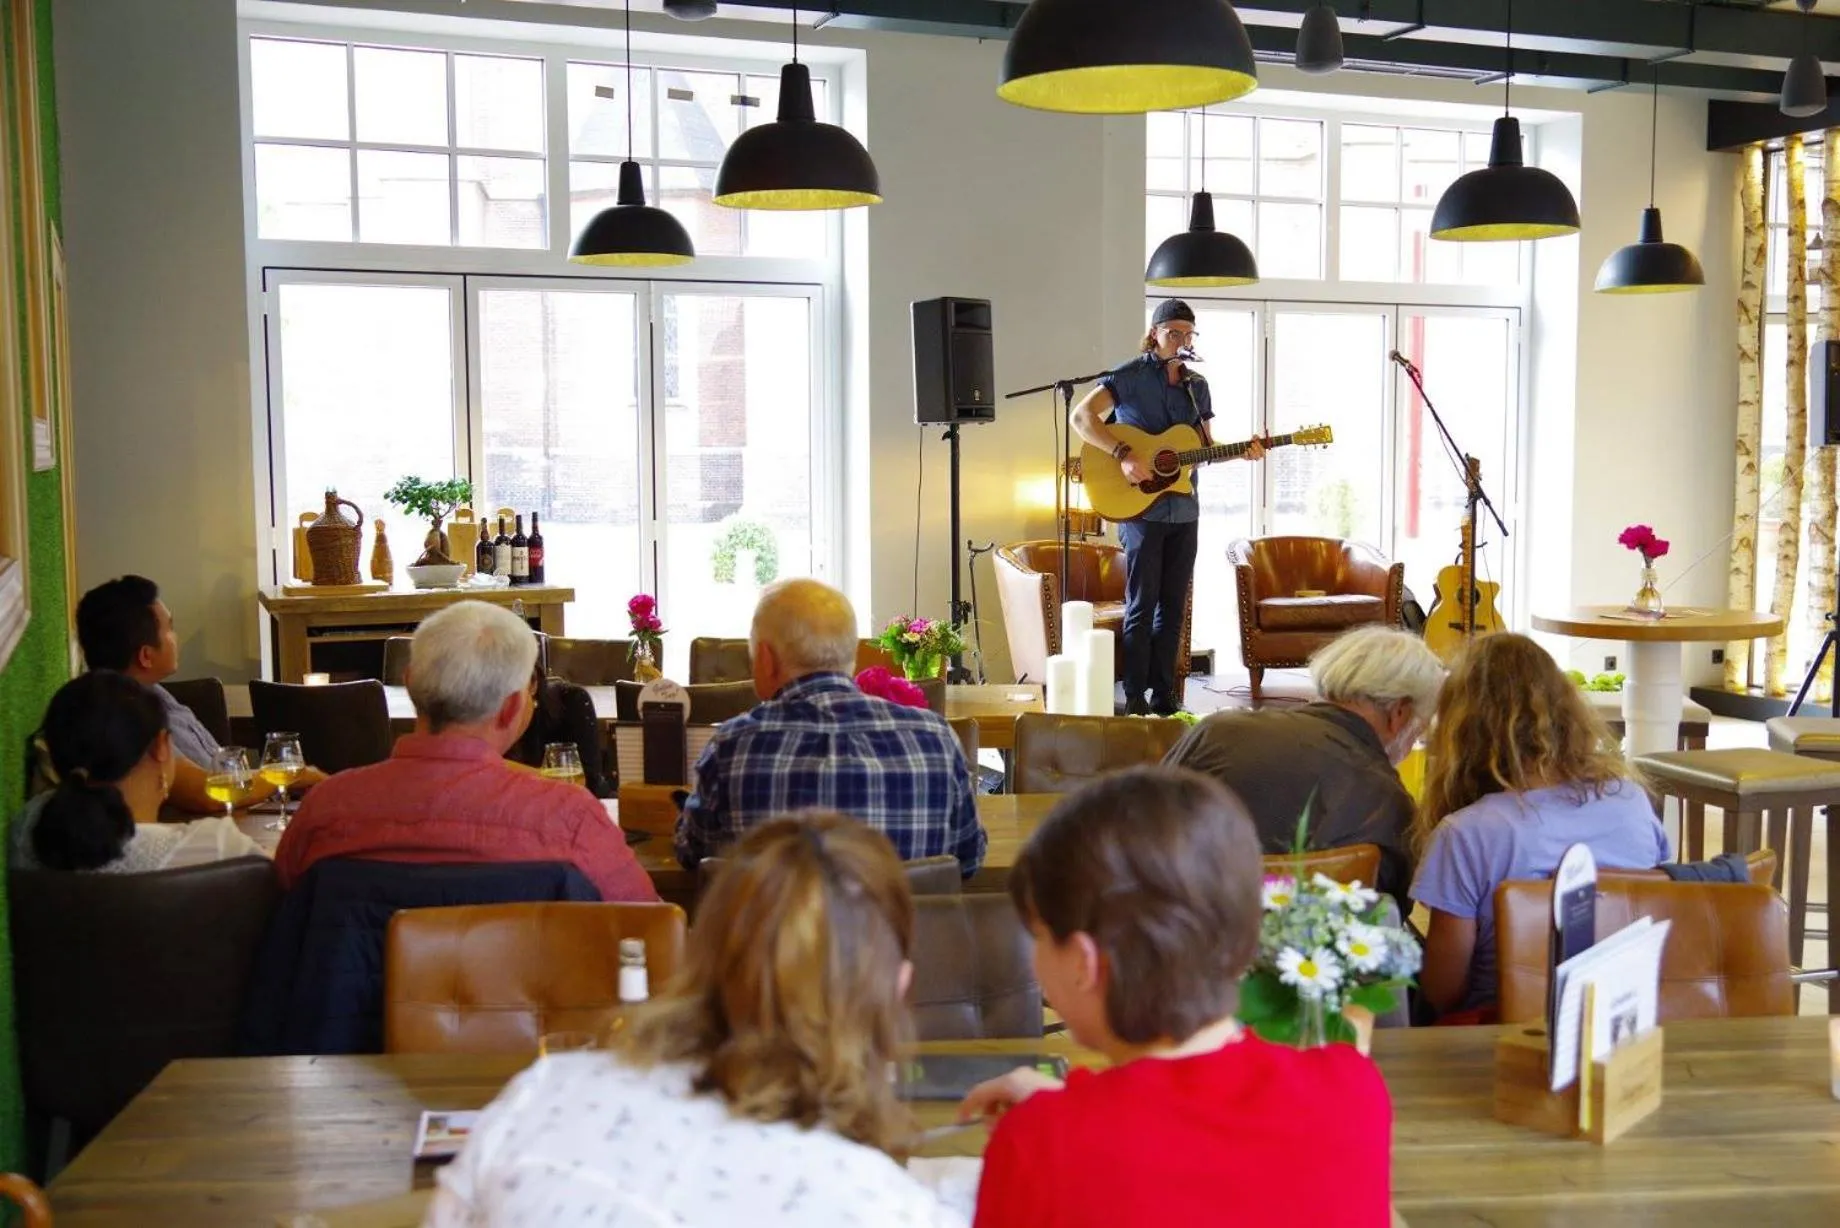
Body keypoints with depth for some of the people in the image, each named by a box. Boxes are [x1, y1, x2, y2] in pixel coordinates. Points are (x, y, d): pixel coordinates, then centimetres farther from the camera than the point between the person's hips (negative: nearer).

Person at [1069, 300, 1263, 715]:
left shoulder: (1197, 385, 14)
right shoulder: (1131, 376, -6)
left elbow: (1205, 448, 18)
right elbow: (1081, 417, -16)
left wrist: (1242, 452, 1)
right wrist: (1125, 455, -24)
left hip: (1184, 510, 6)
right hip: (1141, 508, -6)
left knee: (1174, 606, 8)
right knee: (1142, 606, -4)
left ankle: (1165, 696, 15)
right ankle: (1135, 698, 2)